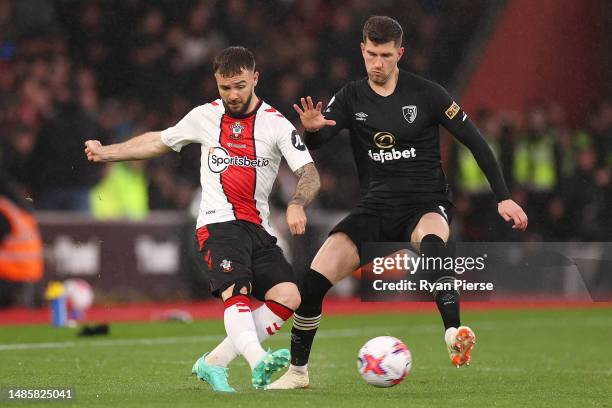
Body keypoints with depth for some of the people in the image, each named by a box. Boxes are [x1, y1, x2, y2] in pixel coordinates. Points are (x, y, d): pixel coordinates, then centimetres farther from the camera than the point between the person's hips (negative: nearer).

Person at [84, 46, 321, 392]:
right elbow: (158, 142, 28)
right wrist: (106, 153, 29)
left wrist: (297, 204, -28)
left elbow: (309, 174, -7)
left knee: (288, 297, -16)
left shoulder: (276, 124, 3)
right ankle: (259, 362, -51)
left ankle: (214, 363, -9)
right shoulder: (204, 117, 10)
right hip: (218, 224, -2)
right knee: (237, 291, -27)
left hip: (259, 229, 2)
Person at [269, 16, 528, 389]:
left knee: (431, 241, -41)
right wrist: (311, 129, -31)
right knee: (314, 279, -14)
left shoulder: (426, 94, -4)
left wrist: (503, 197, -3)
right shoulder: (351, 99, 4)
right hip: (377, 209, 3)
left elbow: (475, 142, 1)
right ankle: (298, 372, 5)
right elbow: (315, 144, -7)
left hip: (427, 205, -3)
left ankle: (455, 335, -50)